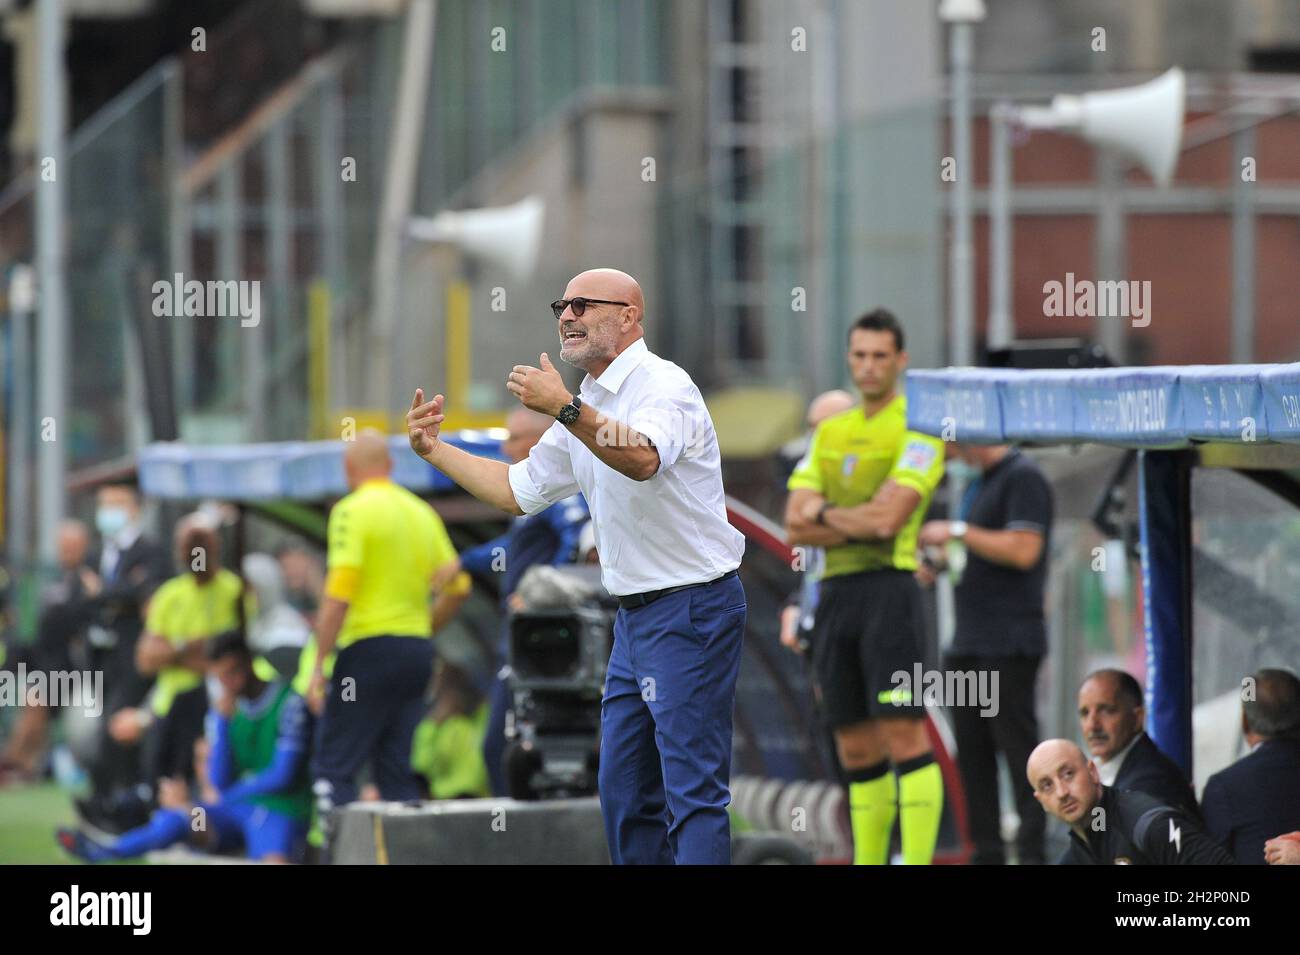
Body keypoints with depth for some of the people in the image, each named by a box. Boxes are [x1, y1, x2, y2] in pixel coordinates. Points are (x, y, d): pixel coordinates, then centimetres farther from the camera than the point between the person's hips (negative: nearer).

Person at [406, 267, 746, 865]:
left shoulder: (662, 385, -13)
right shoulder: (590, 410, 17)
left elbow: (644, 459, -34)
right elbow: (518, 491, 25)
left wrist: (566, 409, -43)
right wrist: (434, 451, 18)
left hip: (691, 609, -10)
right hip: (636, 613, 10)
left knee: (694, 791, -12)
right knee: (624, 793, 11)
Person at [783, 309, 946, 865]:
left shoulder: (918, 428, -3)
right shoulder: (831, 433, 18)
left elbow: (889, 516, -15)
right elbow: (795, 528, 8)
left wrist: (824, 513, 0)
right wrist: (860, 524, -7)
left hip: (889, 588, -7)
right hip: (835, 592, 7)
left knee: (904, 733, -13)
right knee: (856, 749, 8)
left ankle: (918, 862, -16)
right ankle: (868, 862, 13)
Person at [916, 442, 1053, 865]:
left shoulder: (1022, 477, -10)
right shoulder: (976, 484, 19)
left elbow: (1023, 550, -20)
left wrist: (957, 533, -15)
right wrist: (938, 563, 10)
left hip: (1009, 643, -10)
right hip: (969, 644, 10)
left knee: (1018, 747, -9)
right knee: (972, 751, 8)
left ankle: (1032, 852, -9)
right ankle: (987, 852, 11)